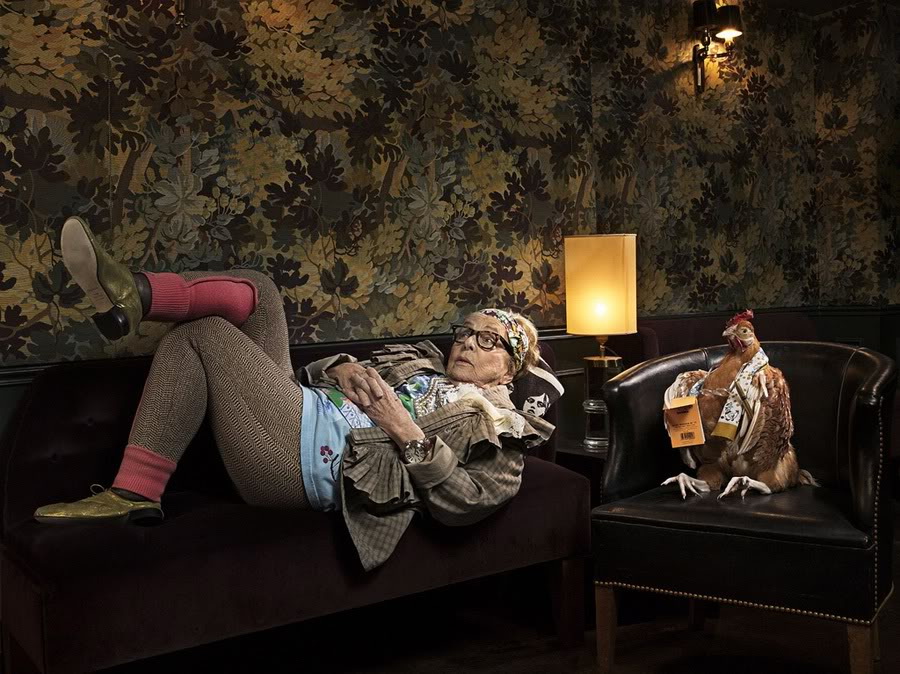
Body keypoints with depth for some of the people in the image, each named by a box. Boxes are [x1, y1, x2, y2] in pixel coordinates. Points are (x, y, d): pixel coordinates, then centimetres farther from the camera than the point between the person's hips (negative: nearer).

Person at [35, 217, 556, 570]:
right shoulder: (419, 359, 28)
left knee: (204, 333, -16)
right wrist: (342, 369, 0)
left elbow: (468, 503, -12)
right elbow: (314, 372, 23)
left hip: (311, 454, -8)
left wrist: (408, 433, -17)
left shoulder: (499, 430, 8)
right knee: (255, 289, -1)